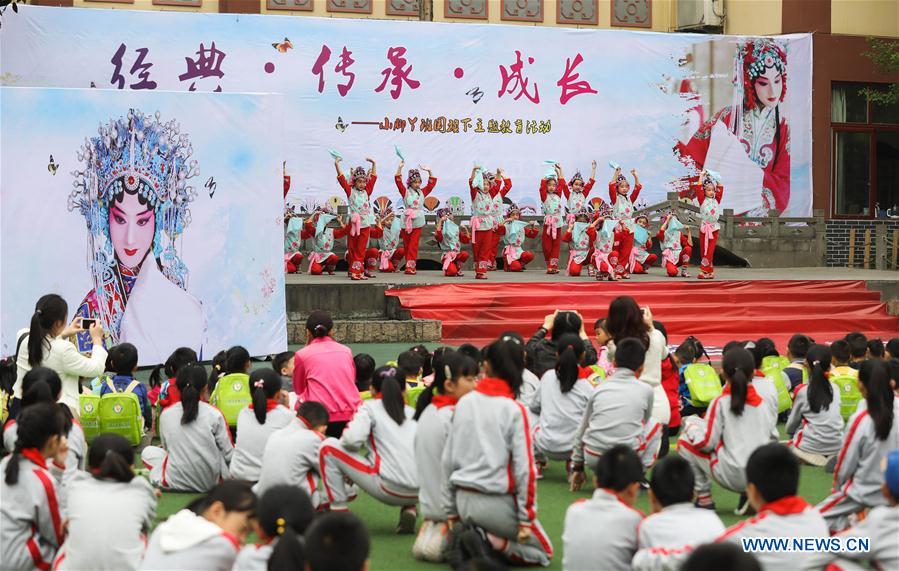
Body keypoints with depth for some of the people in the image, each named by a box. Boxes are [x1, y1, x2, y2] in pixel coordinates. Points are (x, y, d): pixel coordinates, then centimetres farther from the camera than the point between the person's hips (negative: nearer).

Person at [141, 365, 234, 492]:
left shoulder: (166, 414, -4)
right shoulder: (214, 414, -10)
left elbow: (167, 448, 9)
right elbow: (229, 454, -7)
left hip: (176, 482, -1)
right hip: (211, 482, 1)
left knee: (148, 452, 23)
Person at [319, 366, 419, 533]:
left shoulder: (370, 407, 8)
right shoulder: (414, 413, 20)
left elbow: (353, 439, -8)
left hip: (388, 488, -5)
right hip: (419, 492, 5)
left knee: (329, 447, 9)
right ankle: (409, 510, 14)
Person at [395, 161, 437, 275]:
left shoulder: (422, 192, 10)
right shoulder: (405, 192, 1)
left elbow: (432, 183, 11)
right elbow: (398, 181, -10)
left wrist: (429, 171, 2)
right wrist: (399, 168, -17)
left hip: (418, 222, 2)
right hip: (407, 221, -2)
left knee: (414, 244, 0)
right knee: (407, 244, 0)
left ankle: (410, 266, -2)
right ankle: (410, 265, 3)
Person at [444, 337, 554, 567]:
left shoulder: (464, 403, 2)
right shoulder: (515, 411, -11)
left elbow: (448, 460, 7)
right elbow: (525, 469, -13)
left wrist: (452, 511, 17)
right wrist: (526, 520, -5)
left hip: (464, 499, 5)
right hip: (497, 503, -5)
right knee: (543, 552, 13)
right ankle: (493, 542, -11)